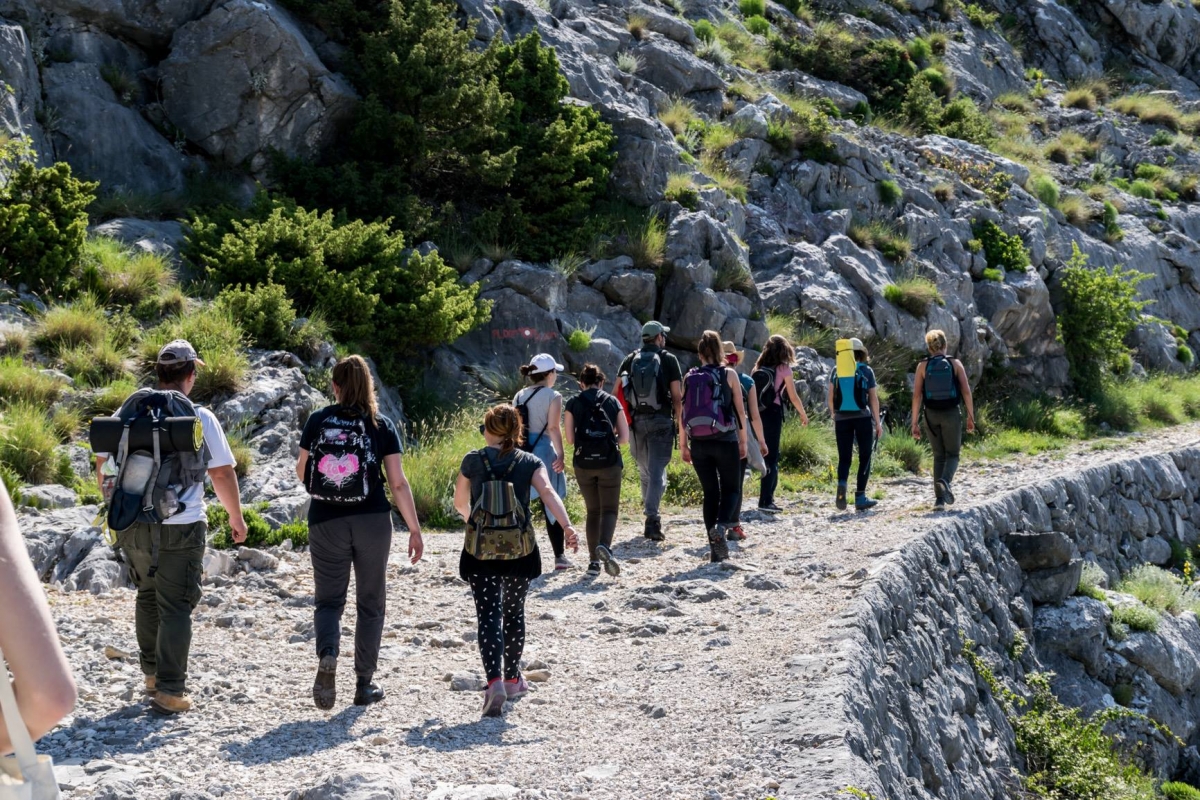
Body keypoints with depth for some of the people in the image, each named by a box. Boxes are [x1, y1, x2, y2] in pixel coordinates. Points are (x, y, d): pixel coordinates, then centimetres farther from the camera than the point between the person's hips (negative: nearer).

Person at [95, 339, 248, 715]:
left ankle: (152, 674, 31)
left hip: (133, 526, 4)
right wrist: (236, 518, 10)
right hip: (181, 528, -4)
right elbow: (222, 474, -5)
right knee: (176, 607, 2)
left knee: (148, 596, 22)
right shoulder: (200, 419, -6)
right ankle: (170, 691, 0)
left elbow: (103, 466, 8)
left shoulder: (128, 412, 3)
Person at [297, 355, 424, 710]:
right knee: (370, 602, 13)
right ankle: (364, 684, 15)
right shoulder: (382, 425, -2)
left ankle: (327, 654, -20)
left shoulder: (318, 420, -1)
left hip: (325, 521, 0)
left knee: (328, 600, 9)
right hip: (372, 521, 0)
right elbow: (398, 483, -5)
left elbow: (301, 473, 6)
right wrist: (415, 530, 0)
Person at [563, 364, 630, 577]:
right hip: (609, 463, -1)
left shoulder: (573, 403, 3)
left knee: (593, 511, 15)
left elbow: (570, 439, 0)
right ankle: (604, 546, -22)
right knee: (609, 509, 6)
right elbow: (624, 437, 2)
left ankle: (594, 560, 11)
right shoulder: (612, 402, 5)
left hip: (584, 464, 1)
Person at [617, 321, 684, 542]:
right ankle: (652, 519, -17)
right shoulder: (668, 360, -1)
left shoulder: (630, 360, 8)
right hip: (660, 421, -3)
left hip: (635, 422, 4)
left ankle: (650, 514, 27)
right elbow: (677, 396, -6)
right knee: (657, 471, -6)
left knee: (645, 471, 19)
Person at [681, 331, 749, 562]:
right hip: (725, 440, -2)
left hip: (698, 443, 3)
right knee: (731, 489, 12)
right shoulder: (729, 375, -2)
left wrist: (683, 445, 11)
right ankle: (721, 526, -17)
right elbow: (740, 411, -2)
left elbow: (682, 413, 4)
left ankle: (716, 549, 9)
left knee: (710, 493, 11)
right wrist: (743, 441, 6)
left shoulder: (690, 378, 4)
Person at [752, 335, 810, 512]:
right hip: (773, 414, -5)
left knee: (771, 456, 17)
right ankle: (765, 501, -7)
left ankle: (769, 498, 20)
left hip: (758, 415, 5)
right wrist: (803, 414, 13)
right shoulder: (784, 368, -3)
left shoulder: (758, 368, 10)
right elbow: (793, 396, -1)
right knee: (771, 458, -2)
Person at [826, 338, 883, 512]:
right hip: (863, 417, -2)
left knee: (844, 458, 8)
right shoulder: (866, 370, 1)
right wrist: (878, 422, 7)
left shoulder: (836, 371, 7)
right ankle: (860, 497, 4)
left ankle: (841, 484, -21)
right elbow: (873, 398, 1)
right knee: (865, 457, 8)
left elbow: (831, 398, 6)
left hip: (841, 418, 2)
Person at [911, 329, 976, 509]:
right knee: (952, 454, 11)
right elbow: (966, 391, -5)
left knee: (939, 456, 15)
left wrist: (915, 423, -2)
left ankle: (939, 498, 7)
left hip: (931, 415, 1)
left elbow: (917, 395, -5)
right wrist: (971, 417, 3)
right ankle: (944, 482, -20)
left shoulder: (923, 366, 0)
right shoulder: (955, 363, -1)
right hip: (951, 414, -1)